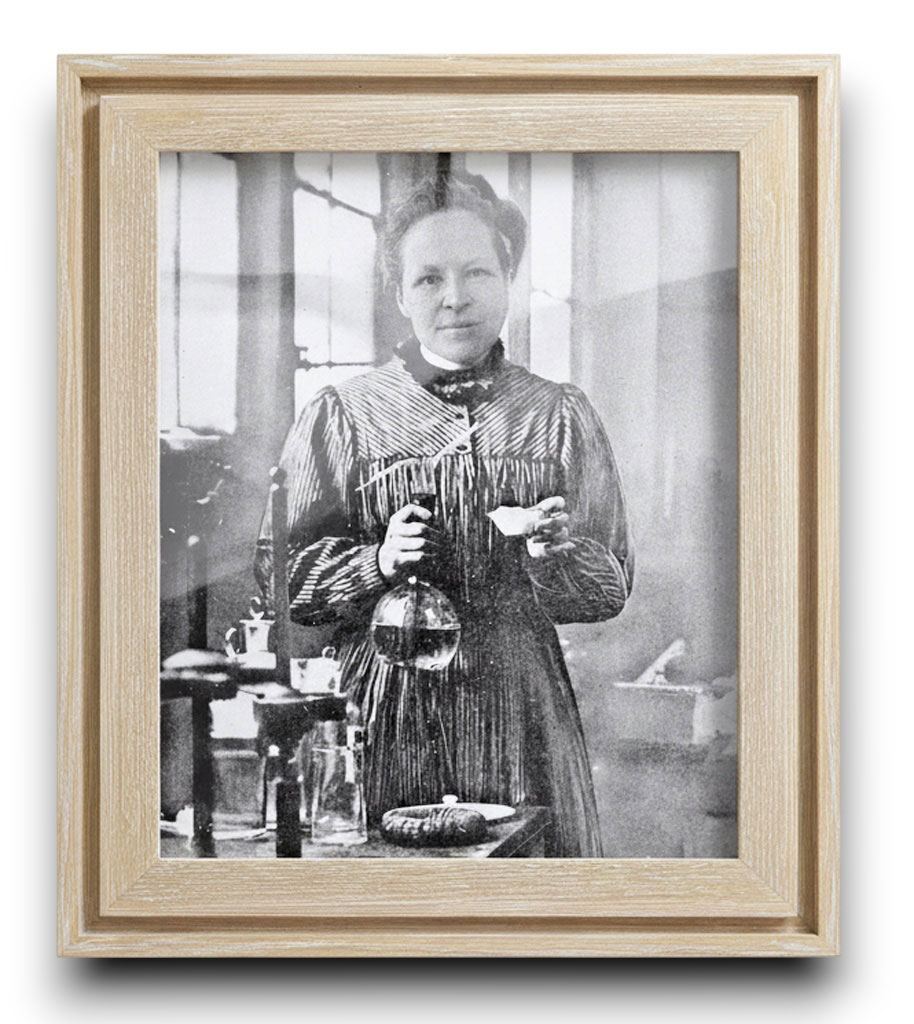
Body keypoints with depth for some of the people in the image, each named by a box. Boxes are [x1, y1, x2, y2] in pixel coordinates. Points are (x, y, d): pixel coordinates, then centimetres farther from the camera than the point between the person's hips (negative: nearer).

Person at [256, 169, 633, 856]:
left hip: (520, 710, 1)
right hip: (383, 715, -1)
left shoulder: (559, 416, 6)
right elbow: (278, 574, 3)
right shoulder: (341, 417, 3)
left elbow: (614, 588, 6)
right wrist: (377, 564, -13)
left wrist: (559, 554, -13)